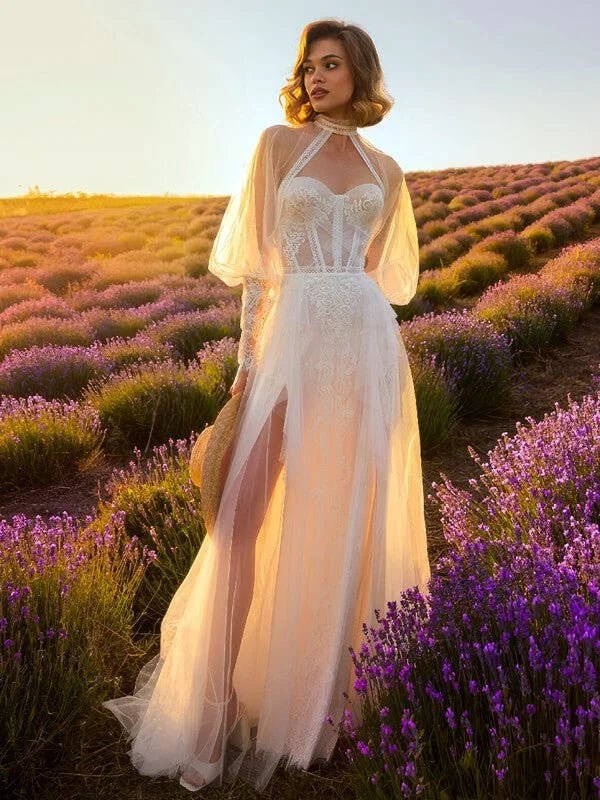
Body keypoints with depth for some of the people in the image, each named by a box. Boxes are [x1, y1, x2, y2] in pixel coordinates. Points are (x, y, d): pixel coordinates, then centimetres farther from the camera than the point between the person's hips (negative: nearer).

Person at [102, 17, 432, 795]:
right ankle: (213, 715, 0)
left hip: (369, 349, 3)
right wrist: (248, 357, -5)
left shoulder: (386, 170, 16)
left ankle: (338, 687, 24)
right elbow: (257, 260, 2)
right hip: (292, 340, -2)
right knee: (244, 516, -10)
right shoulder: (278, 142, 8)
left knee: (354, 519, 5)